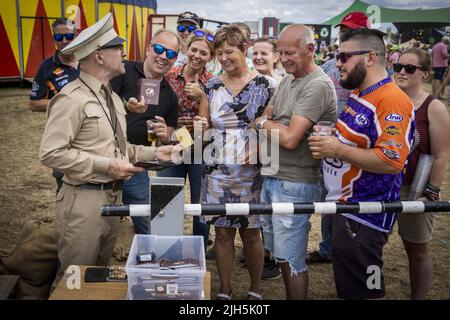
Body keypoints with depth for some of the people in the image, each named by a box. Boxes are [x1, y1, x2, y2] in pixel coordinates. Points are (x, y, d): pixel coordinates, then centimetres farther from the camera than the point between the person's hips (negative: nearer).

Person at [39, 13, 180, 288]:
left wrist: (154, 153, 5)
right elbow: (51, 153, -20)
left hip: (114, 197, 8)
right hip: (84, 201, -8)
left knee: (101, 274, 21)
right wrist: (107, 165, -20)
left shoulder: (113, 97, 14)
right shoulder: (73, 98, -15)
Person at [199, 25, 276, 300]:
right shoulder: (211, 86, 6)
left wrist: (261, 151, -18)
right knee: (223, 233, 9)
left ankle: (256, 289, 29)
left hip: (252, 171, -2)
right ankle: (224, 291, 25)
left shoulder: (265, 85, -3)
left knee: (251, 233, 9)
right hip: (218, 171, 3)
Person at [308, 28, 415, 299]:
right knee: (346, 286, 25)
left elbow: (391, 162, -29)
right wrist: (326, 142, 6)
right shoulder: (359, 94, 10)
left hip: (364, 219, -10)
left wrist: (337, 149, -24)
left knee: (364, 289, 5)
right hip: (344, 206, 10)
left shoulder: (392, 100, -21)